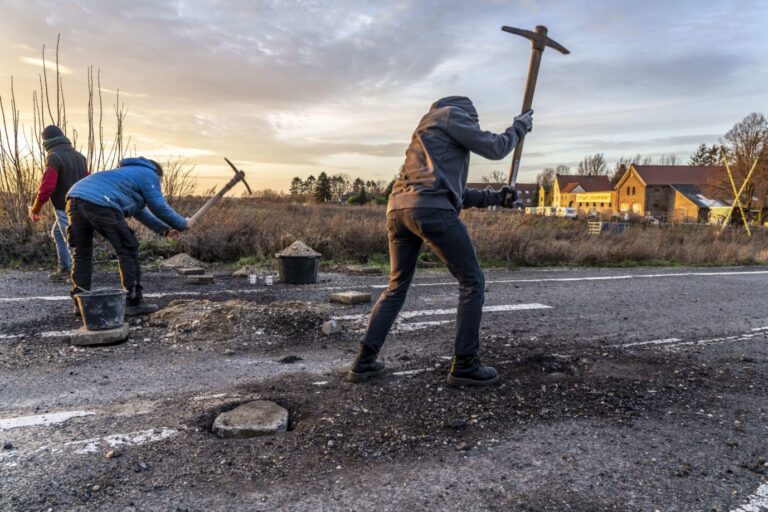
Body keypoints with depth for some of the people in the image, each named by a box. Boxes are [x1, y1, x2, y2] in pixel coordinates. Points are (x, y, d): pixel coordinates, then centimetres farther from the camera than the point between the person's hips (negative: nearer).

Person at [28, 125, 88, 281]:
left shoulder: (54, 157, -13)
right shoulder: (79, 156, 11)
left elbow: (46, 187, -19)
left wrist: (35, 209, -7)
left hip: (65, 208, -8)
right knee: (56, 233, 25)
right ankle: (64, 268, 27)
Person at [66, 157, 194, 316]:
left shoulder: (129, 171, 39)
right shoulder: (149, 174, 14)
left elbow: (140, 211, 43)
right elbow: (159, 207, 8)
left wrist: (164, 229, 43)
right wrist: (183, 224, 22)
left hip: (75, 197, 9)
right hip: (100, 203, -9)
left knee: (81, 253, 17)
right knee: (128, 251, 2)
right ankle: (134, 303, 5)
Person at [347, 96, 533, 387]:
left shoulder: (429, 135, 37)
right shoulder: (451, 114, 12)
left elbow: (458, 194, 35)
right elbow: (494, 149, 8)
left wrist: (495, 197, 30)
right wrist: (520, 126, 26)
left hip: (398, 209, 9)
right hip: (431, 209, -8)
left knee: (397, 286, 17)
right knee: (472, 282, 4)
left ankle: (364, 362, 13)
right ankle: (464, 365, 6)